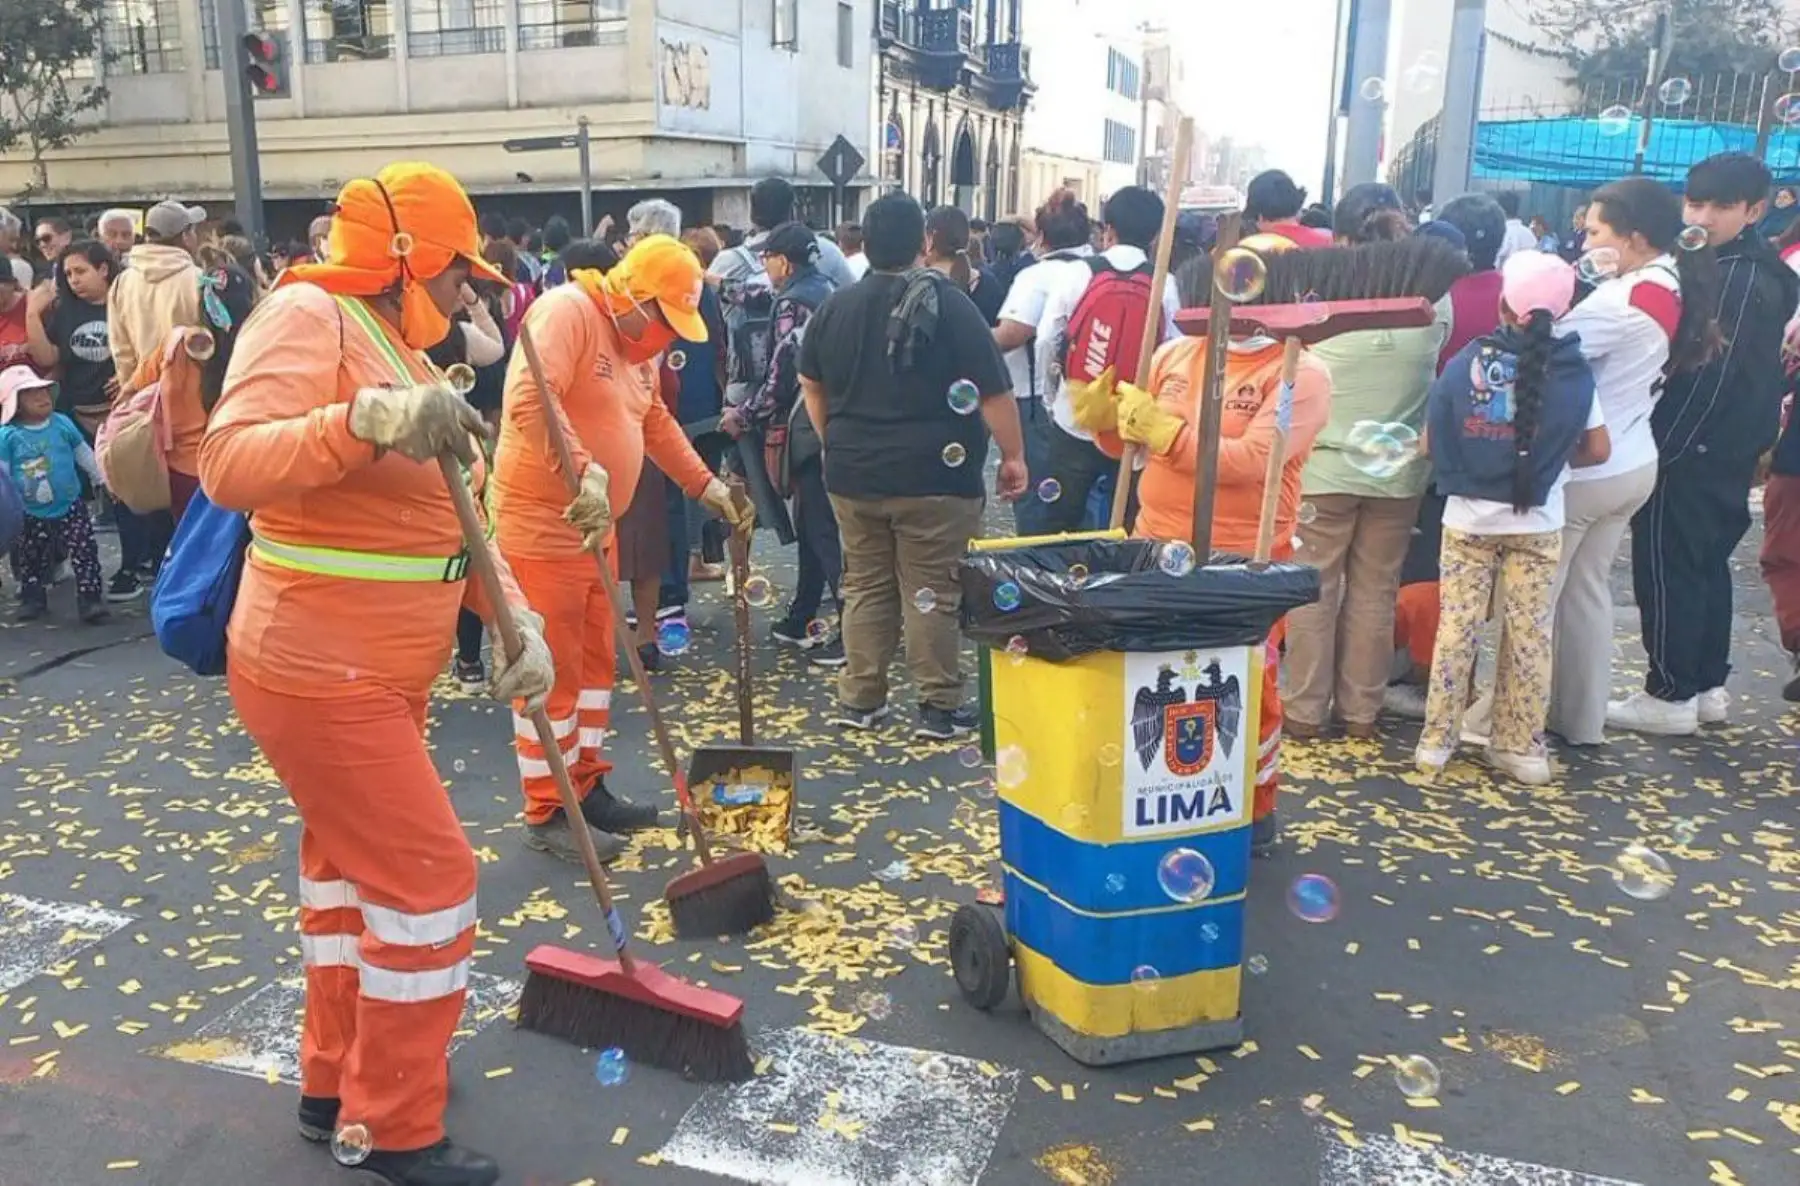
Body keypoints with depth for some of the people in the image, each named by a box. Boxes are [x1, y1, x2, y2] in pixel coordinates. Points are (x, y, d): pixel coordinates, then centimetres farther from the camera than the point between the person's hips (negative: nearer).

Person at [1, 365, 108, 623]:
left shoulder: (62, 423, -4)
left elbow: (84, 454, 9)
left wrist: (103, 480, 13)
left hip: (70, 507, 0)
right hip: (30, 514, 0)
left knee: (85, 552, -5)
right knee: (29, 559, 13)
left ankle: (89, 598, -1)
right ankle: (33, 599, 29)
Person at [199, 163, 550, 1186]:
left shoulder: (407, 357, 14)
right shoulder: (309, 316, -14)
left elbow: (459, 521, 12)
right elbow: (230, 466, -29)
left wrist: (520, 619, -1)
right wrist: (366, 420, -42)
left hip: (380, 673, 10)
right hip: (319, 674, -10)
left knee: (352, 864, 19)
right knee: (427, 876, -4)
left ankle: (339, 1081, 37)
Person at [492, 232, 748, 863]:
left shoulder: (637, 344, 13)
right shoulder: (566, 312, -17)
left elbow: (657, 425, 23)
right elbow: (530, 401, -32)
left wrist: (706, 485, 18)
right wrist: (585, 471, -39)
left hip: (594, 526, 10)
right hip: (540, 525, -10)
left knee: (594, 662, 15)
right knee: (550, 672, -2)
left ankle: (588, 787, 28)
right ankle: (546, 812, 9)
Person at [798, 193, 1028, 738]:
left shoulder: (835, 306, 5)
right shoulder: (948, 304, -9)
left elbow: (811, 384, 17)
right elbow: (994, 391, -10)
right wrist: (1013, 456, -2)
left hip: (854, 473, 5)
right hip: (934, 475, -4)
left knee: (865, 587, 14)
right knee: (933, 594, 2)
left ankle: (859, 699, 19)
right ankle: (940, 706, 9)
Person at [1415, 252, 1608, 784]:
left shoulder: (1468, 362, -8)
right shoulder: (1574, 371, -6)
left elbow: (1430, 444, -5)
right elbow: (1597, 450, -1)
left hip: (1468, 521, 0)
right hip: (1538, 526, 1)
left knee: (1456, 629, 6)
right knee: (1530, 634, 8)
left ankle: (1436, 741, 12)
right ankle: (1524, 748, 17)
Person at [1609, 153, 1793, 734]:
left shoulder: (1739, 278, -18)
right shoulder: (1758, 272, 15)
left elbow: (1709, 372, -23)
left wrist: (1660, 446, -21)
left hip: (1692, 448, -10)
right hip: (1726, 449, 10)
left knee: (1668, 567, -4)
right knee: (1705, 563, 16)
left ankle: (1670, 694, 3)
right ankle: (1707, 685, 25)